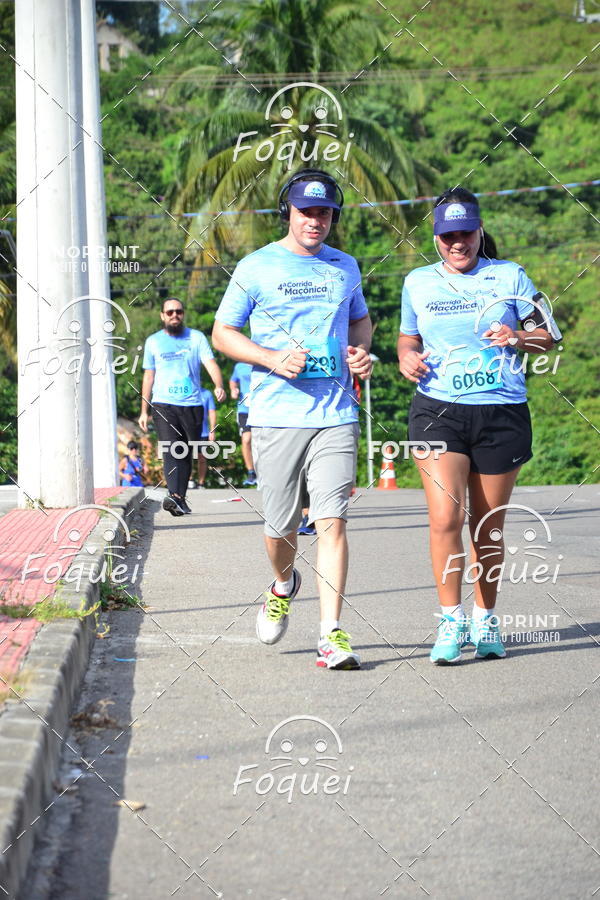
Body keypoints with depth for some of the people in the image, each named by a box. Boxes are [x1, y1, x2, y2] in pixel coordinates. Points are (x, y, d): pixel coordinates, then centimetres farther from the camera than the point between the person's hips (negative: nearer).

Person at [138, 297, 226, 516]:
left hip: (192, 406, 1)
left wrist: (219, 386, -27)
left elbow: (211, 364, -6)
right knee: (171, 450, -18)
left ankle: (181, 499, 16)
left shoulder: (196, 338, 6)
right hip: (163, 405, -1)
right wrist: (144, 411, 10)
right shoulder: (153, 342, 9)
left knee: (187, 455, 7)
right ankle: (175, 496, -32)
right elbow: (148, 377, 13)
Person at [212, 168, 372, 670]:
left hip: (336, 416, 1)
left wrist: (361, 350, 6)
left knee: (332, 520, -10)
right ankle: (283, 586, 39)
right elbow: (223, 333, 5)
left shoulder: (344, 267, 13)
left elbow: (360, 318, 29)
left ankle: (332, 634, -10)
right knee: (280, 525, 6)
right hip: (276, 416, -1)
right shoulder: (256, 268, 2)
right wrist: (273, 359, -11)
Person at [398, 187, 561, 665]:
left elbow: (550, 334, 8)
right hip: (438, 410, 0)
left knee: (488, 526, 6)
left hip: (502, 412, 0)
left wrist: (518, 338, -12)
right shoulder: (418, 282, 9)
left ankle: (485, 620, 22)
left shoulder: (508, 276, 4)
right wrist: (407, 357, 0)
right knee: (445, 517, -16)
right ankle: (451, 620, -7)